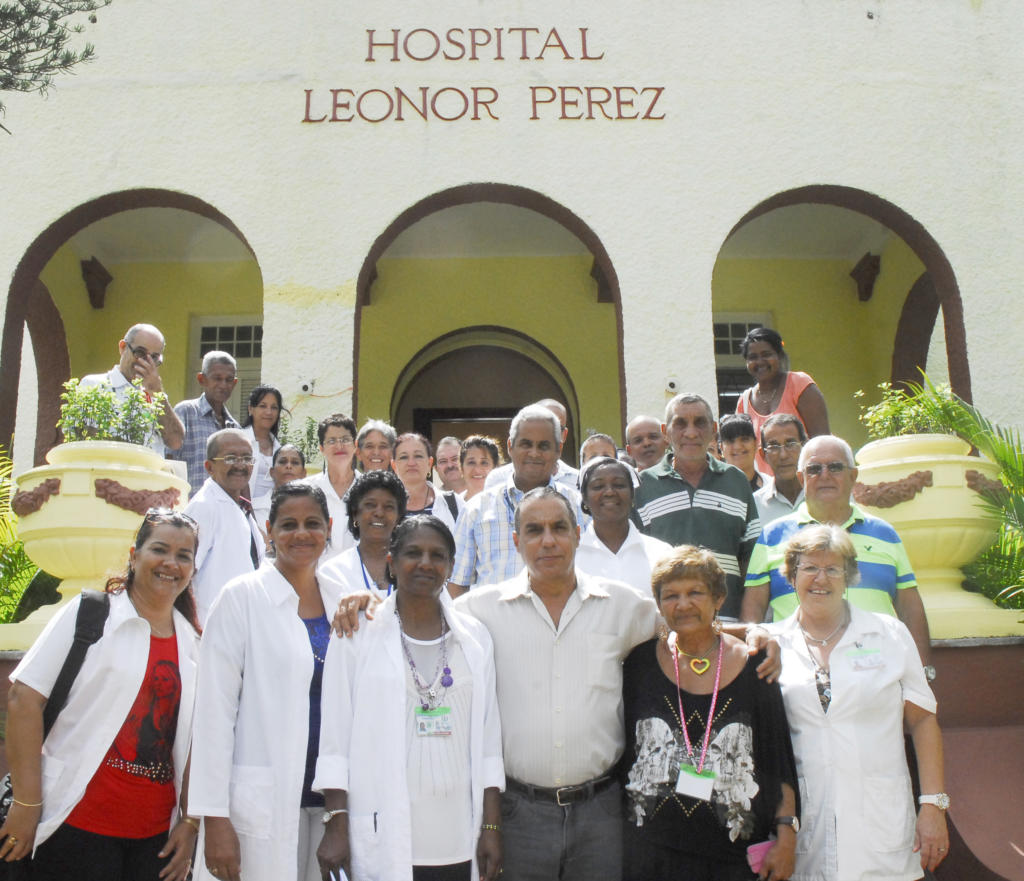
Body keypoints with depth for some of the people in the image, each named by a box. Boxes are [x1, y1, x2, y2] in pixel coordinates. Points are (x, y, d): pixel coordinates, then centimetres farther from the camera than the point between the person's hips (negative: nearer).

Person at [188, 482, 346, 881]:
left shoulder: (342, 601, 7)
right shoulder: (242, 597, -5)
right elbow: (214, 709, -8)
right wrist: (214, 816, -12)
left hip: (329, 798, 4)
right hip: (260, 804, -4)